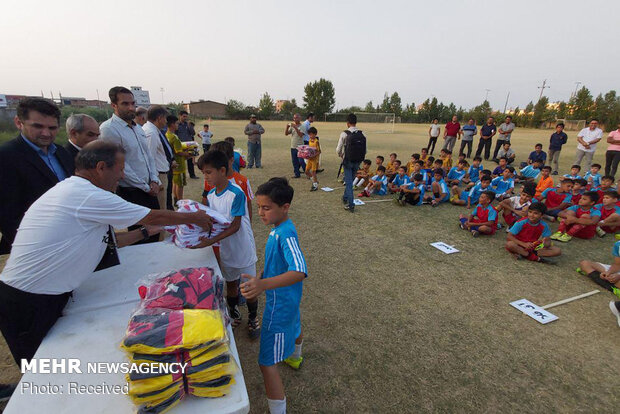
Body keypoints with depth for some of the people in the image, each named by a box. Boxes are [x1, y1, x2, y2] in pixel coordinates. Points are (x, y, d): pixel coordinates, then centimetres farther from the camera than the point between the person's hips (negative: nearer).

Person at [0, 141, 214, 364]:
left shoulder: (66, 190, 7)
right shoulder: (90, 196, -23)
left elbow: (107, 240, 13)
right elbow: (154, 216, -14)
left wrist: (146, 231, 18)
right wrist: (194, 218, 0)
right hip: (31, 306, -9)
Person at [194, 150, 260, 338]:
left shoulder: (236, 193, -24)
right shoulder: (210, 195, -1)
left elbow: (235, 226, -25)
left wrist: (211, 241, -32)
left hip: (242, 248, -6)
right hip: (225, 249, 6)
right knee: (230, 283, 22)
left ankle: (253, 318, 33)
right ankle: (234, 314, 44)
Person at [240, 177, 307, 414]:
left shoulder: (286, 235, -32)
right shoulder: (279, 229, -3)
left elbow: (300, 271, -46)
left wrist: (263, 284, -58)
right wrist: (259, 283, 20)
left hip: (280, 303, -10)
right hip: (288, 297, 10)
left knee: (267, 363, 0)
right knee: (293, 325, 37)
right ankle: (294, 358, 68)